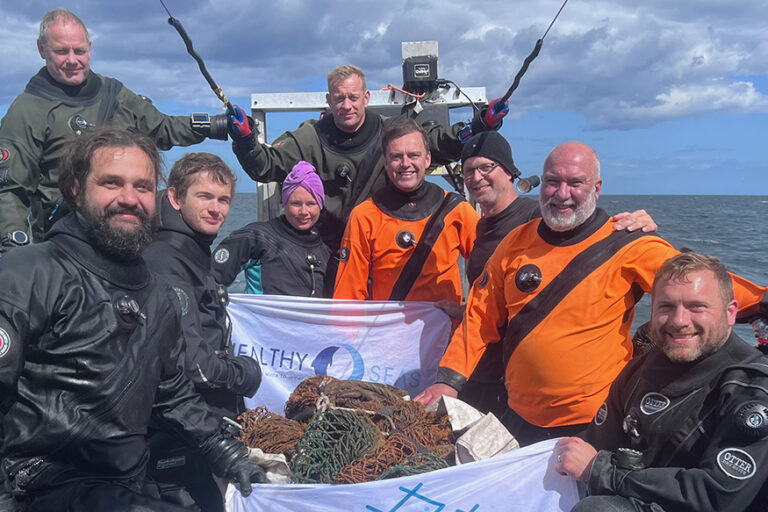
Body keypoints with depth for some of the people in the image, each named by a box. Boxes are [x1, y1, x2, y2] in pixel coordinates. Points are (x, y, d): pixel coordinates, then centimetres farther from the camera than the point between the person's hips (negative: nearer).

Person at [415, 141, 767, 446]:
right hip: (520, 420, 4)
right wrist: (449, 380, -2)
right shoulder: (516, 243, 1)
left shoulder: (628, 248, -9)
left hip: (592, 426, -3)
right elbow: (480, 317, 5)